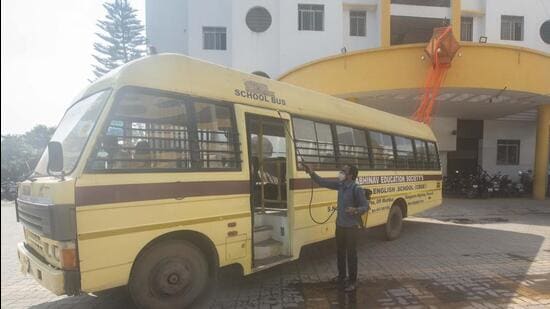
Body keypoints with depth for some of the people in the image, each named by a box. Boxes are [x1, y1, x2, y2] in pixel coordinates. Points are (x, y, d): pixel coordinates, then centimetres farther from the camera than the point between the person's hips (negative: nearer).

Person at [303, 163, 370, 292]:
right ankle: (341, 276, 38)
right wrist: (312, 173, -8)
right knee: (340, 252, 19)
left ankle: (352, 281, 19)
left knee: (351, 254, 4)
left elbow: (365, 206, -14)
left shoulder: (357, 189, -19)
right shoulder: (340, 184, -1)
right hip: (339, 225, 7)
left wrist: (356, 210, -34)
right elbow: (323, 182, 2)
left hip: (351, 226, -7)